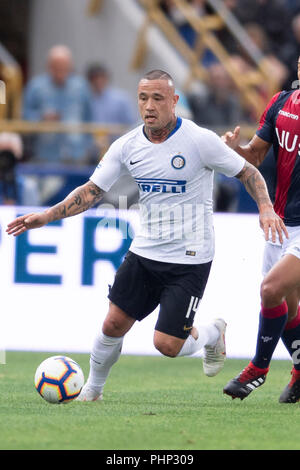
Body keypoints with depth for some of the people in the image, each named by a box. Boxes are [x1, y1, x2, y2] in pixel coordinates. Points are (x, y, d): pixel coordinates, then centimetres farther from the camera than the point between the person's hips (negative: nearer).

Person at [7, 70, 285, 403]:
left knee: (167, 344, -9)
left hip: (189, 260, -4)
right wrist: (46, 216, -6)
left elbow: (248, 173, -5)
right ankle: (92, 389, 21)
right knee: (114, 324, -3)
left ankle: (212, 334, 24)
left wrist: (266, 209, -22)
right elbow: (92, 191, 4)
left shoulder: (200, 141, -14)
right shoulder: (127, 146, -1)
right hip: (144, 252, 4)